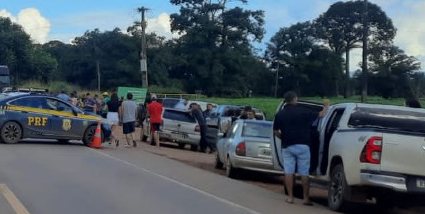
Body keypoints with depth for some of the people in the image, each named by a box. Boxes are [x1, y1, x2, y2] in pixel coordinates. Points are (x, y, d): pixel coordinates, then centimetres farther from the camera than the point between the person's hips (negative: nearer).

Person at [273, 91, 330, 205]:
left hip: (287, 146, 2)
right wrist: (326, 105, 22)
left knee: (289, 172, 6)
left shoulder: (280, 114, 3)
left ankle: (290, 197, 7)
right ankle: (306, 198, 5)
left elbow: (276, 131, 7)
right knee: (304, 173, 3)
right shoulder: (303, 111, -4)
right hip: (302, 145, -2)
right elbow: (321, 114, 4)